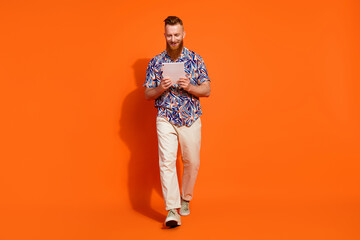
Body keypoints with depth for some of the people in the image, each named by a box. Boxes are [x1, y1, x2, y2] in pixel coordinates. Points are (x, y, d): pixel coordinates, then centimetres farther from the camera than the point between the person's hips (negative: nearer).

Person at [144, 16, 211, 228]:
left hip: (191, 119, 1)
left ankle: (185, 199, 34)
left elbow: (207, 90, 1)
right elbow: (147, 94, 6)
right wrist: (160, 88, -15)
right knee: (167, 162, -13)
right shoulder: (156, 62, 5)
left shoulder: (195, 59, 4)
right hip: (166, 120, -1)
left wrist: (189, 87, -18)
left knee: (192, 163, 9)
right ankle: (172, 211, -13)